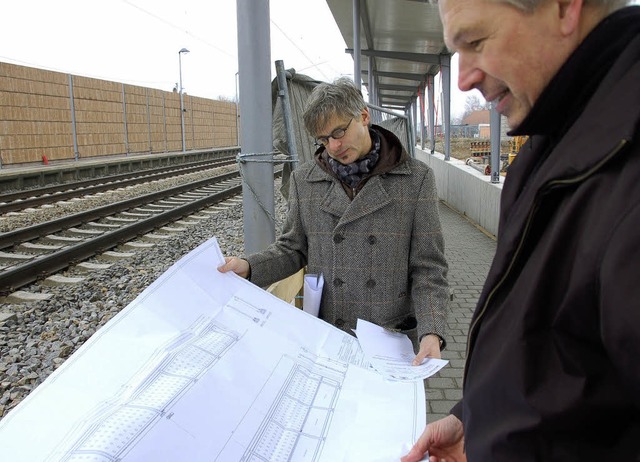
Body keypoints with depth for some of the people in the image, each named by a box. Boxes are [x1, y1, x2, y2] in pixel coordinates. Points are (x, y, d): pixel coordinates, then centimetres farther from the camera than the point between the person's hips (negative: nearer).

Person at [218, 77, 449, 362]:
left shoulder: (416, 179, -6)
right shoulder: (303, 180, 1)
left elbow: (427, 267, -7)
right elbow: (294, 248, 8)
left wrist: (431, 332, -18)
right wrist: (249, 268, -10)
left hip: (394, 339, -1)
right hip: (323, 337, 2)